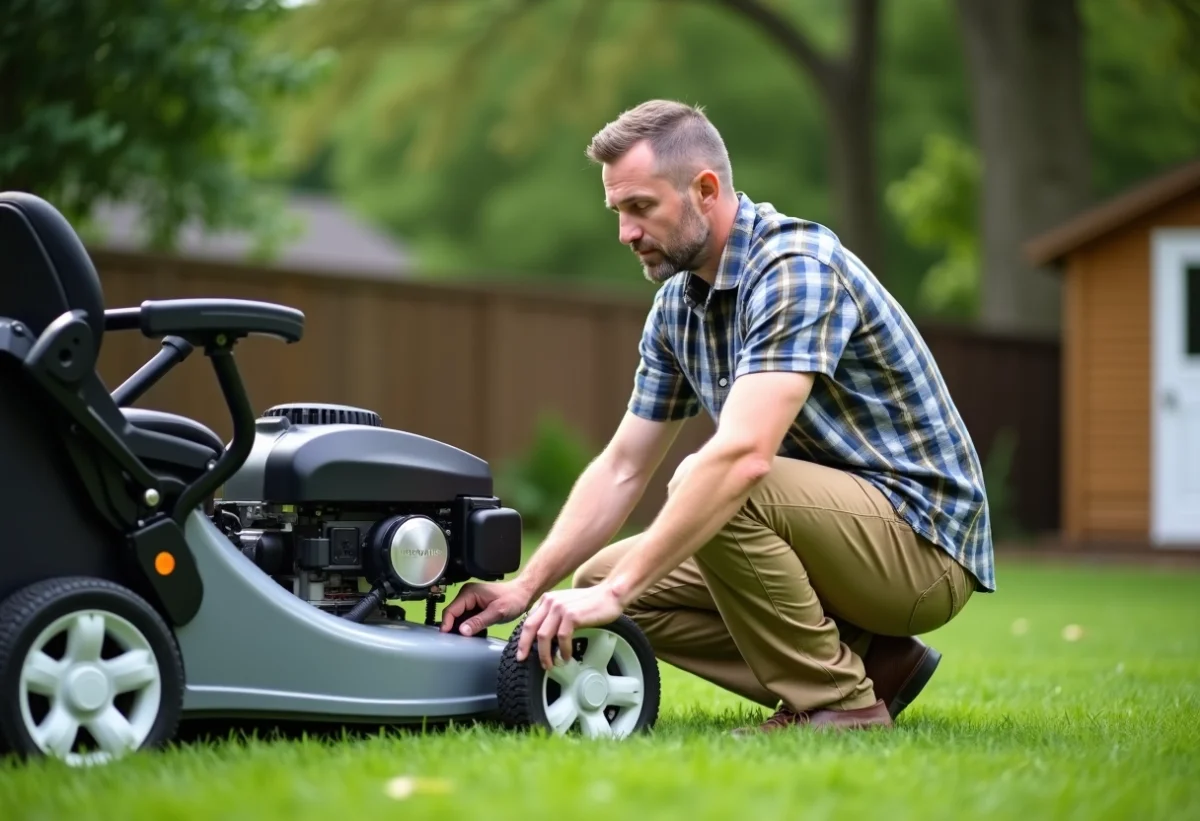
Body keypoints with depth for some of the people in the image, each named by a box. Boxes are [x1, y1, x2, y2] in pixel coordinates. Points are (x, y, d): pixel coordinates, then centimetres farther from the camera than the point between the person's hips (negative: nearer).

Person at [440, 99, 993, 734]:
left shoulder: (797, 269, -23)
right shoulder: (677, 306, 6)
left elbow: (743, 457, -34)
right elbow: (622, 469, 10)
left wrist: (615, 590, -33)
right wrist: (527, 586, -1)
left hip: (922, 542, -9)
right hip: (841, 531, 9)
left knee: (704, 482, -30)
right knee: (599, 578, 2)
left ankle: (837, 702, -12)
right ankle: (870, 663, 6)